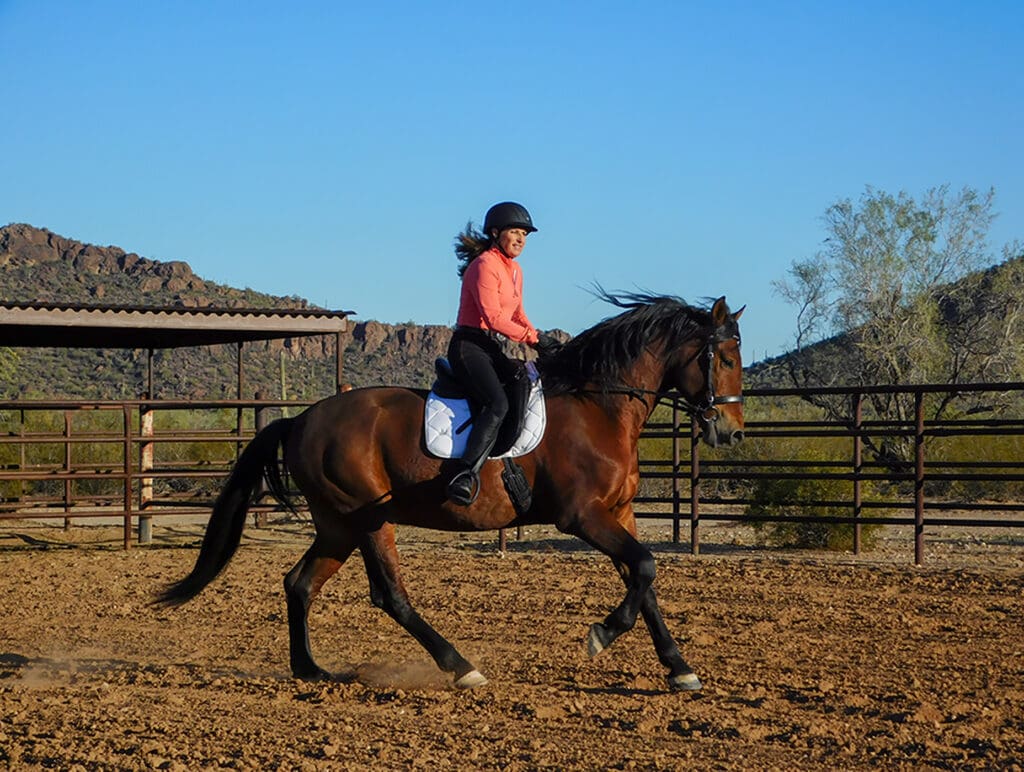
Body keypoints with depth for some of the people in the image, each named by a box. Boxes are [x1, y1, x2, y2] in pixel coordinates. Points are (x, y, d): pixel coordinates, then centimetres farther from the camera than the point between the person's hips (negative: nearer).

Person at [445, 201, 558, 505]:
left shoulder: (514, 270, 18)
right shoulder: (484, 265, -12)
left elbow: (517, 314, 25)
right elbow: (492, 316, -20)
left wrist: (540, 338, 7)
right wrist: (533, 338, -19)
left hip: (494, 349, 10)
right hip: (469, 346, -10)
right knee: (498, 404, -28)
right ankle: (463, 477, -36)